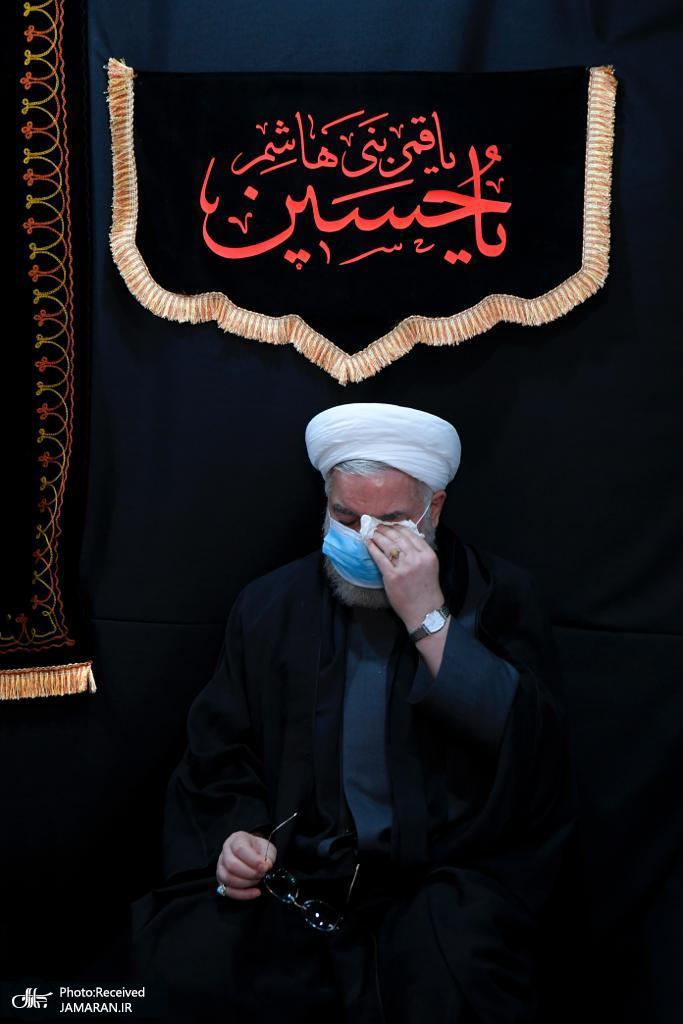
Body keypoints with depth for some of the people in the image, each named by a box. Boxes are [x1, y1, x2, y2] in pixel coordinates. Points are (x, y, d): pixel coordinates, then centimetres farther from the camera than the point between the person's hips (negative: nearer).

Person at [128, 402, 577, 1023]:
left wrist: (429, 619, -16)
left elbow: (529, 751, -12)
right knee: (186, 962, -21)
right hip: (295, 875, 4)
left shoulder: (499, 596, 1)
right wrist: (238, 833, -6)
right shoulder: (269, 605, 9)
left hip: (449, 875, -3)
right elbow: (217, 757, 15)